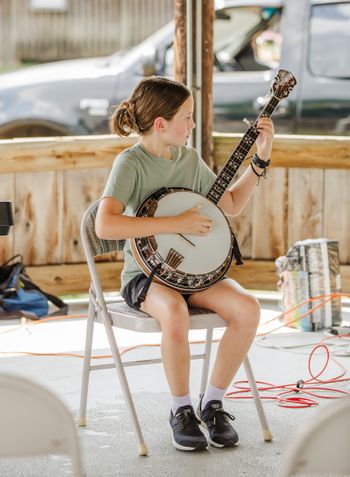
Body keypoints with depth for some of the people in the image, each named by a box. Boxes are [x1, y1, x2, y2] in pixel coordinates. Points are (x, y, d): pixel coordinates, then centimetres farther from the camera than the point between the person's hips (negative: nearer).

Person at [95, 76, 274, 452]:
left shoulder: (190, 158, 9)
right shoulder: (131, 163, -12)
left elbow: (231, 205, 19)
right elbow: (105, 226, -27)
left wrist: (261, 158, 10)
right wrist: (176, 223, -25)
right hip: (146, 274, -6)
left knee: (247, 308, -23)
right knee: (175, 311, -39)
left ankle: (212, 402, -6)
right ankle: (181, 410, -16)